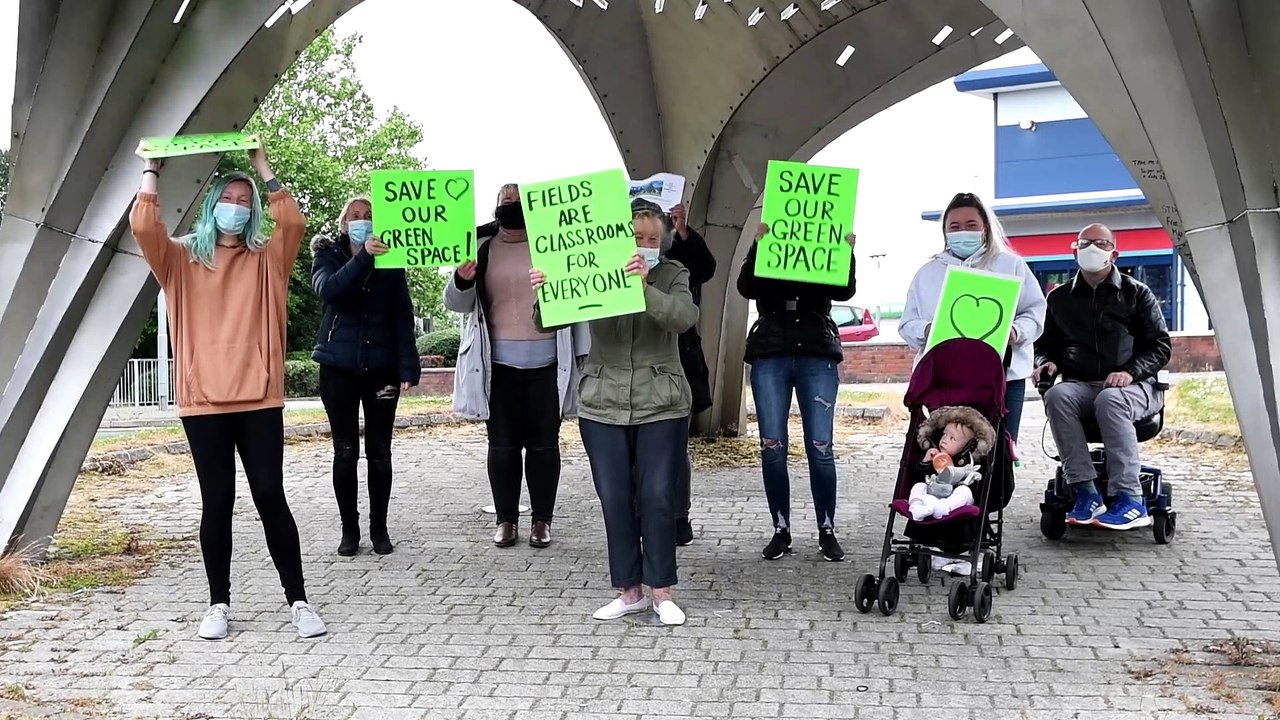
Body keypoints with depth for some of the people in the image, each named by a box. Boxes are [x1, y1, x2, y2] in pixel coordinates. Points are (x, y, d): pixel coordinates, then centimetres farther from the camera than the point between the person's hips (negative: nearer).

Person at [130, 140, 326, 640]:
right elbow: (143, 228, -6)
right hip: (203, 401, 0)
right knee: (217, 501, 4)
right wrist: (152, 169, 0)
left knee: (270, 496, -1)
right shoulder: (181, 259, 10)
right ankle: (219, 603, 15)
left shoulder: (265, 260, 10)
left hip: (259, 399, 0)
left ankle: (297, 600, 6)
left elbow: (293, 224, -7)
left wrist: (262, 167, -3)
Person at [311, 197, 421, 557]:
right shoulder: (328, 255, 3)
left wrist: (407, 367, -9)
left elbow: (403, 316, 1)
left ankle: (379, 528, 15)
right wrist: (363, 257, -34)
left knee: (380, 452, 5)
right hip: (339, 367, 0)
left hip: (381, 367, 1)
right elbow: (328, 288, -20)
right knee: (346, 451, 4)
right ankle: (349, 529, 14)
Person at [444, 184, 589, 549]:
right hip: (499, 363, 1)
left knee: (544, 444, 5)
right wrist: (462, 280, -20)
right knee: (502, 445, 6)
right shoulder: (480, 245, 5)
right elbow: (457, 304, 3)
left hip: (547, 362, -1)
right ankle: (506, 519, 15)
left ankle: (542, 520, 14)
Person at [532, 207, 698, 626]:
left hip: (661, 407, -1)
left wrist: (644, 288, -36)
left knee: (658, 498, -2)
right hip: (603, 407, 1)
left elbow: (684, 318, -20)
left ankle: (662, 593, 11)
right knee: (615, 501, 5)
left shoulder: (673, 276, 0)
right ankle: (629, 592, 18)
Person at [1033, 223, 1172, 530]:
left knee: (1110, 400, -38)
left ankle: (1130, 500, -36)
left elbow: (1161, 346, 5)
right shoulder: (1060, 297, 18)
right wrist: (1046, 363, -1)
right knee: (1056, 396, -32)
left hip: (1135, 386, -2)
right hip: (1080, 385, 3)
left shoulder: (1137, 293, 10)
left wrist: (1131, 371, -13)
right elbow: (1046, 343, 24)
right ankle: (1085, 492, -33)